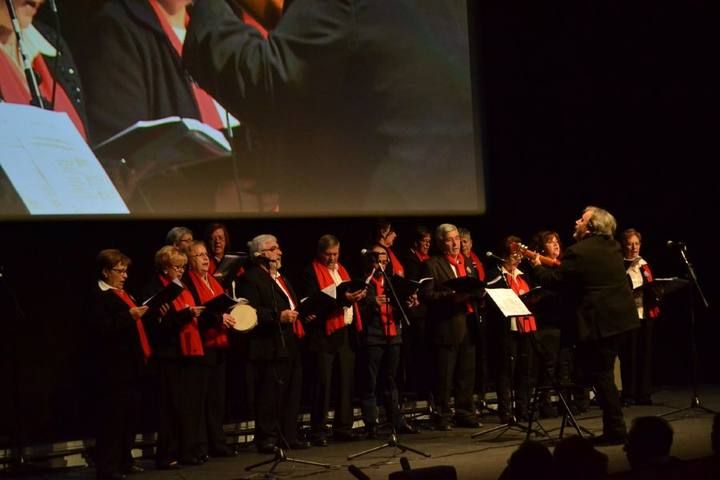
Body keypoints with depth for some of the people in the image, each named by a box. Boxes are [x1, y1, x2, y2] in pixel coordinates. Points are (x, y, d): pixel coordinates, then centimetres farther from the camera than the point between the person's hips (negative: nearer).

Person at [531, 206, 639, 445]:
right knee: (602, 373, 18)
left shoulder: (578, 252, -17)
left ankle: (615, 430, 0)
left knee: (600, 375, -2)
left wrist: (537, 267, 5)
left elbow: (555, 281, -12)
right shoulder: (613, 247, 10)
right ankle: (614, 427, 22)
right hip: (620, 317, 9)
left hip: (599, 322, -9)